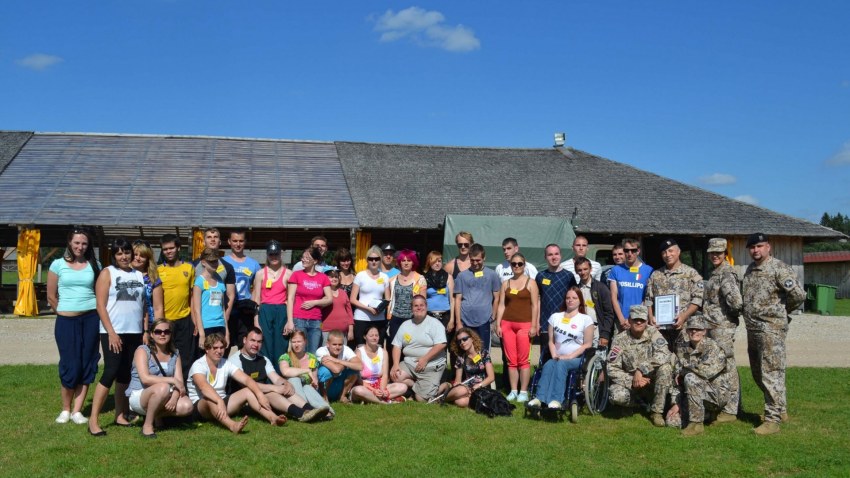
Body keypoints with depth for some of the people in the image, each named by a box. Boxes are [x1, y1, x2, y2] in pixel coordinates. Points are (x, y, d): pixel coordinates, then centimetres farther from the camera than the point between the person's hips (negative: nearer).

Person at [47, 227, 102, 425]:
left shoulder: (94, 265, 6)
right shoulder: (58, 264, 1)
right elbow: (51, 296, 5)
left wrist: (91, 312, 2)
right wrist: (65, 312, 8)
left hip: (90, 319, 2)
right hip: (66, 321, -2)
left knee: (87, 365, 2)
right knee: (70, 365, -1)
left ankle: (77, 411, 10)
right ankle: (65, 409, 16)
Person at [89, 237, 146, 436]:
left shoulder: (139, 275, 12)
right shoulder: (107, 273, -1)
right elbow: (101, 306, -7)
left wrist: (146, 331, 7)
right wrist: (111, 332, -14)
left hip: (135, 333, 4)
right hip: (113, 332, -4)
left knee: (125, 375, 8)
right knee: (110, 373, -10)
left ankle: (120, 415, 16)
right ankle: (93, 419, -5)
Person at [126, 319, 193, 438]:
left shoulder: (174, 354, 9)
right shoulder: (143, 350, -6)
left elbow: (179, 381, -2)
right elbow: (145, 378, -21)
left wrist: (174, 397, -22)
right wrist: (172, 380, -22)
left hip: (164, 397, 5)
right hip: (138, 397, -5)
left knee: (187, 406, -23)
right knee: (163, 387, -37)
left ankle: (156, 415, 3)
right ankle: (147, 425, -18)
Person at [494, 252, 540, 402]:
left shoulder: (530, 283, 4)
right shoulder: (505, 284, 13)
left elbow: (535, 305, 0)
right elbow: (501, 305, 11)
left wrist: (534, 325, -8)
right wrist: (498, 324, 3)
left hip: (524, 324, -3)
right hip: (507, 324, 3)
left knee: (523, 360, -5)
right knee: (511, 360, 3)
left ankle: (523, 391, 2)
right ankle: (513, 390, 10)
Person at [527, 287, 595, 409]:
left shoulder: (586, 319, 6)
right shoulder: (555, 317, 17)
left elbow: (587, 344, -1)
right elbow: (551, 341, 14)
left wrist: (569, 356, -12)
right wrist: (554, 355, -6)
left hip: (576, 358, -3)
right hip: (558, 358, 3)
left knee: (561, 364, -35)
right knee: (548, 365, -31)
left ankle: (556, 400, -46)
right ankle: (539, 398, -44)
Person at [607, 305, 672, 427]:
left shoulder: (653, 332, -7)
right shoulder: (620, 339, -8)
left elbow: (664, 354, -25)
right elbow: (612, 369, -11)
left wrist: (641, 369, -32)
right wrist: (632, 381, -24)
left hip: (652, 380, 0)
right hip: (629, 381, 0)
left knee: (666, 368, -29)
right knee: (616, 396, -31)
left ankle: (657, 411, -15)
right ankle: (640, 402, 7)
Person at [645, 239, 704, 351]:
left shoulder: (691, 273, 3)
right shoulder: (655, 275, 16)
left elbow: (698, 298, -5)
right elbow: (648, 299, 15)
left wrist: (684, 316, -16)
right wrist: (651, 317, -1)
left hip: (683, 326, -3)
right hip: (659, 326, 4)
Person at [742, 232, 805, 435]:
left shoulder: (778, 268, -11)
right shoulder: (750, 269, 15)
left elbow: (798, 295, -16)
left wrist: (782, 310, -2)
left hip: (771, 328, -9)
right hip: (752, 328, 9)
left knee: (771, 373, -7)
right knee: (758, 373, 16)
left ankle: (773, 419, -3)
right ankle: (780, 409, 30)